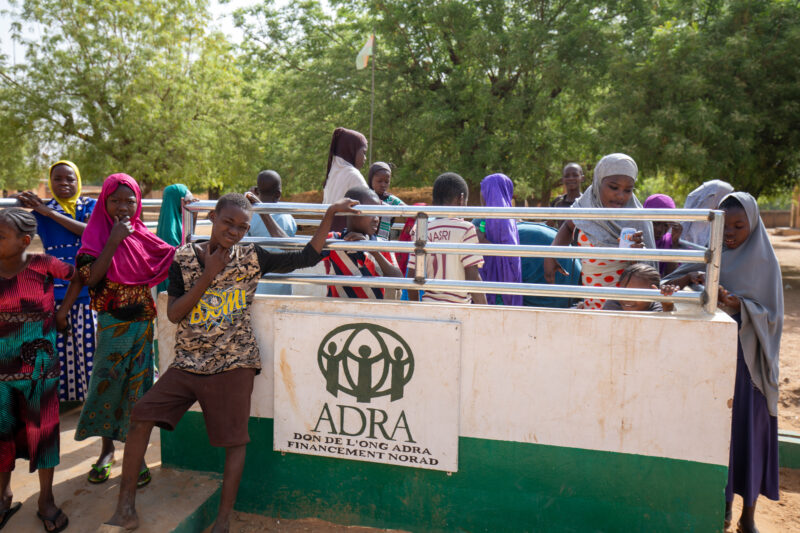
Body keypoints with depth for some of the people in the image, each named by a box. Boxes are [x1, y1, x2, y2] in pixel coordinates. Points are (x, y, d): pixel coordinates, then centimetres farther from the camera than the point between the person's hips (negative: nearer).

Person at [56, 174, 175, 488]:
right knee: (107, 383, 5)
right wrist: (114, 242, -18)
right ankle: (107, 449, 25)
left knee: (138, 386, 6)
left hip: (142, 323, 2)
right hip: (111, 325, -2)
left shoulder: (143, 237, 5)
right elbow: (90, 277, -14)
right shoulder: (97, 235, -3)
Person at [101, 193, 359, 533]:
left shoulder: (251, 258, -3)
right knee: (141, 416, -5)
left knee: (235, 440, -2)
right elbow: (173, 314, -8)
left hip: (233, 364, -2)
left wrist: (330, 214, -8)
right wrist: (209, 275, -15)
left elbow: (307, 257, -4)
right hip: (188, 363, 2)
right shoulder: (184, 257, 0)